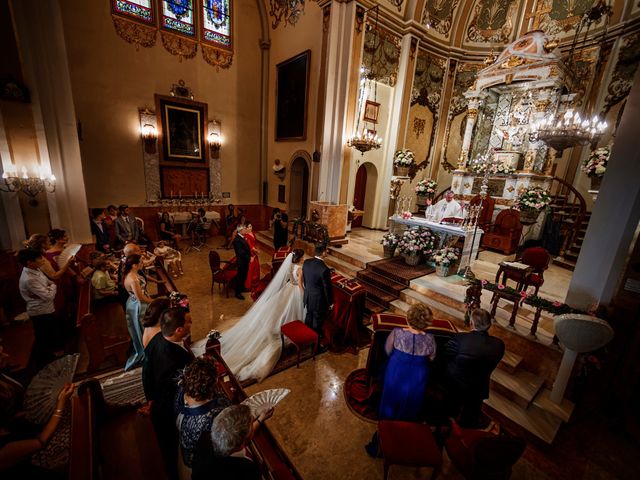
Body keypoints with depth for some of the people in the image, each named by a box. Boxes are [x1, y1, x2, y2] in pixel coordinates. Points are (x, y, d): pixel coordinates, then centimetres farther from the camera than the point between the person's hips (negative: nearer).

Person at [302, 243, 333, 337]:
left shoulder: (306, 262, -11)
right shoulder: (324, 269, -31)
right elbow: (328, 288, -20)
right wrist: (330, 302, -5)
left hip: (308, 296, 6)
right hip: (319, 299, -6)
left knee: (309, 316, 28)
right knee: (318, 320, 18)